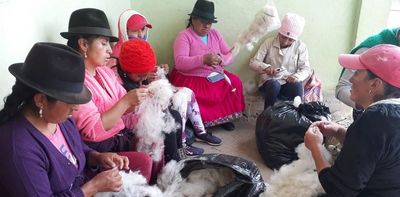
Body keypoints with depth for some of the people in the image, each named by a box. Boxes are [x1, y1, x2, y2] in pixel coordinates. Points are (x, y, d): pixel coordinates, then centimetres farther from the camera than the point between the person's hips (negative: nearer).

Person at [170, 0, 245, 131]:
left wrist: (221, 59, -20)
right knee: (198, 95, -33)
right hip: (190, 78, -5)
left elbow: (230, 55, 5)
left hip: (215, 75, 6)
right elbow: (179, 62, -21)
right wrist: (203, 59, -33)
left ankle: (224, 117, 2)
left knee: (235, 82, -14)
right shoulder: (184, 36, -8)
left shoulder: (215, 34, 9)